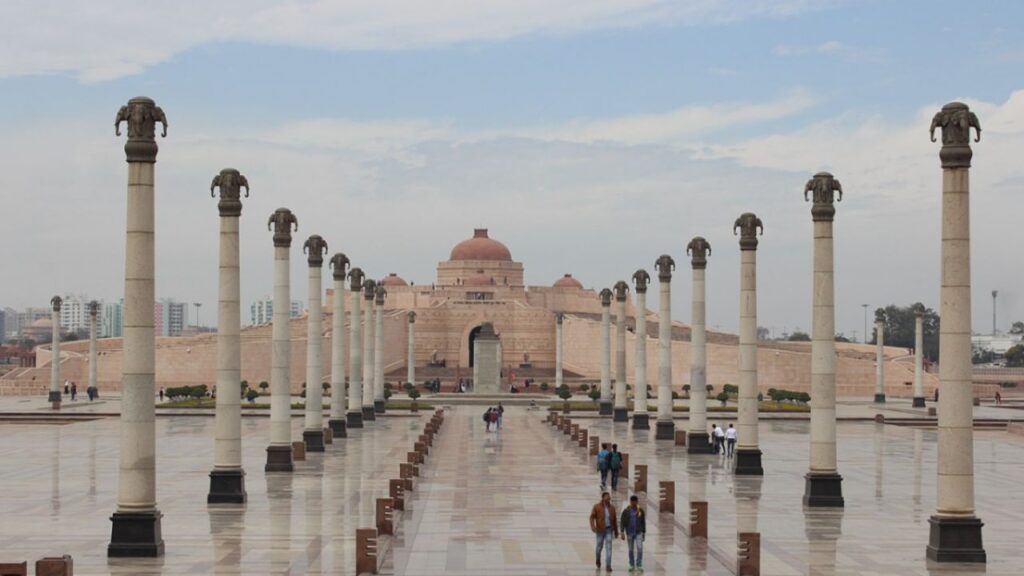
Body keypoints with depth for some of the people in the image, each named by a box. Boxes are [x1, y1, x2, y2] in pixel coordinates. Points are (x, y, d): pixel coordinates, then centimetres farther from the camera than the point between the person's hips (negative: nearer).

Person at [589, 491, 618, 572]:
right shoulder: (597, 506, -6)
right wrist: (593, 527, -25)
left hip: (609, 530, 1)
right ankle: (598, 559, 41)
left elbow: (614, 520, 8)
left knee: (609, 547, -10)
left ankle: (608, 566, -12)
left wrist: (616, 532, 11)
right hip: (600, 530, -1)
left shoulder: (612, 507, 3)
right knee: (599, 546, 9)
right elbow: (592, 517, -8)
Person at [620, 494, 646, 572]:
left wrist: (644, 533, 7)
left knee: (640, 548, -15)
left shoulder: (641, 510, -2)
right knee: (631, 550, 8)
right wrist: (622, 533, -15)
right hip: (629, 533, 0)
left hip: (638, 533, 0)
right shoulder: (626, 511, -6)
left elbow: (643, 523, 6)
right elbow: (622, 522, -6)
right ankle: (632, 566, 21)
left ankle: (639, 566, -9)